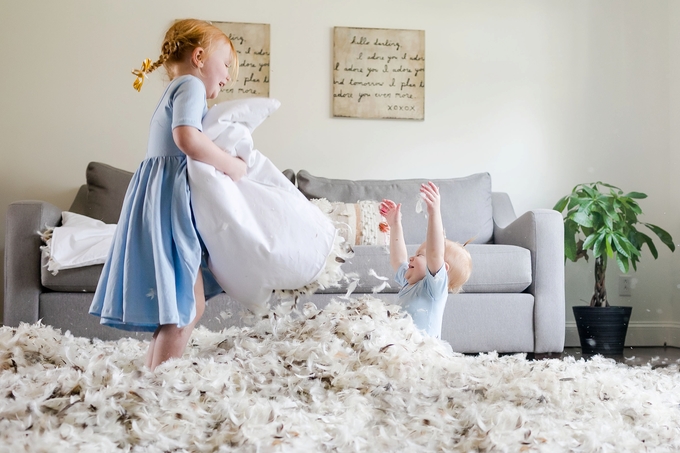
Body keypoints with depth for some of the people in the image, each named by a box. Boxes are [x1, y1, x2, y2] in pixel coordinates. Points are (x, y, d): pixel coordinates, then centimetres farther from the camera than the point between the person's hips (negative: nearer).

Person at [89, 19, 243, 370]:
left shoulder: (175, 91, 25)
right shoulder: (191, 85, -7)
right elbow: (186, 138, -24)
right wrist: (230, 164, -14)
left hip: (164, 200, 10)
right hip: (167, 199, -10)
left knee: (190, 305, 13)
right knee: (182, 309, -11)